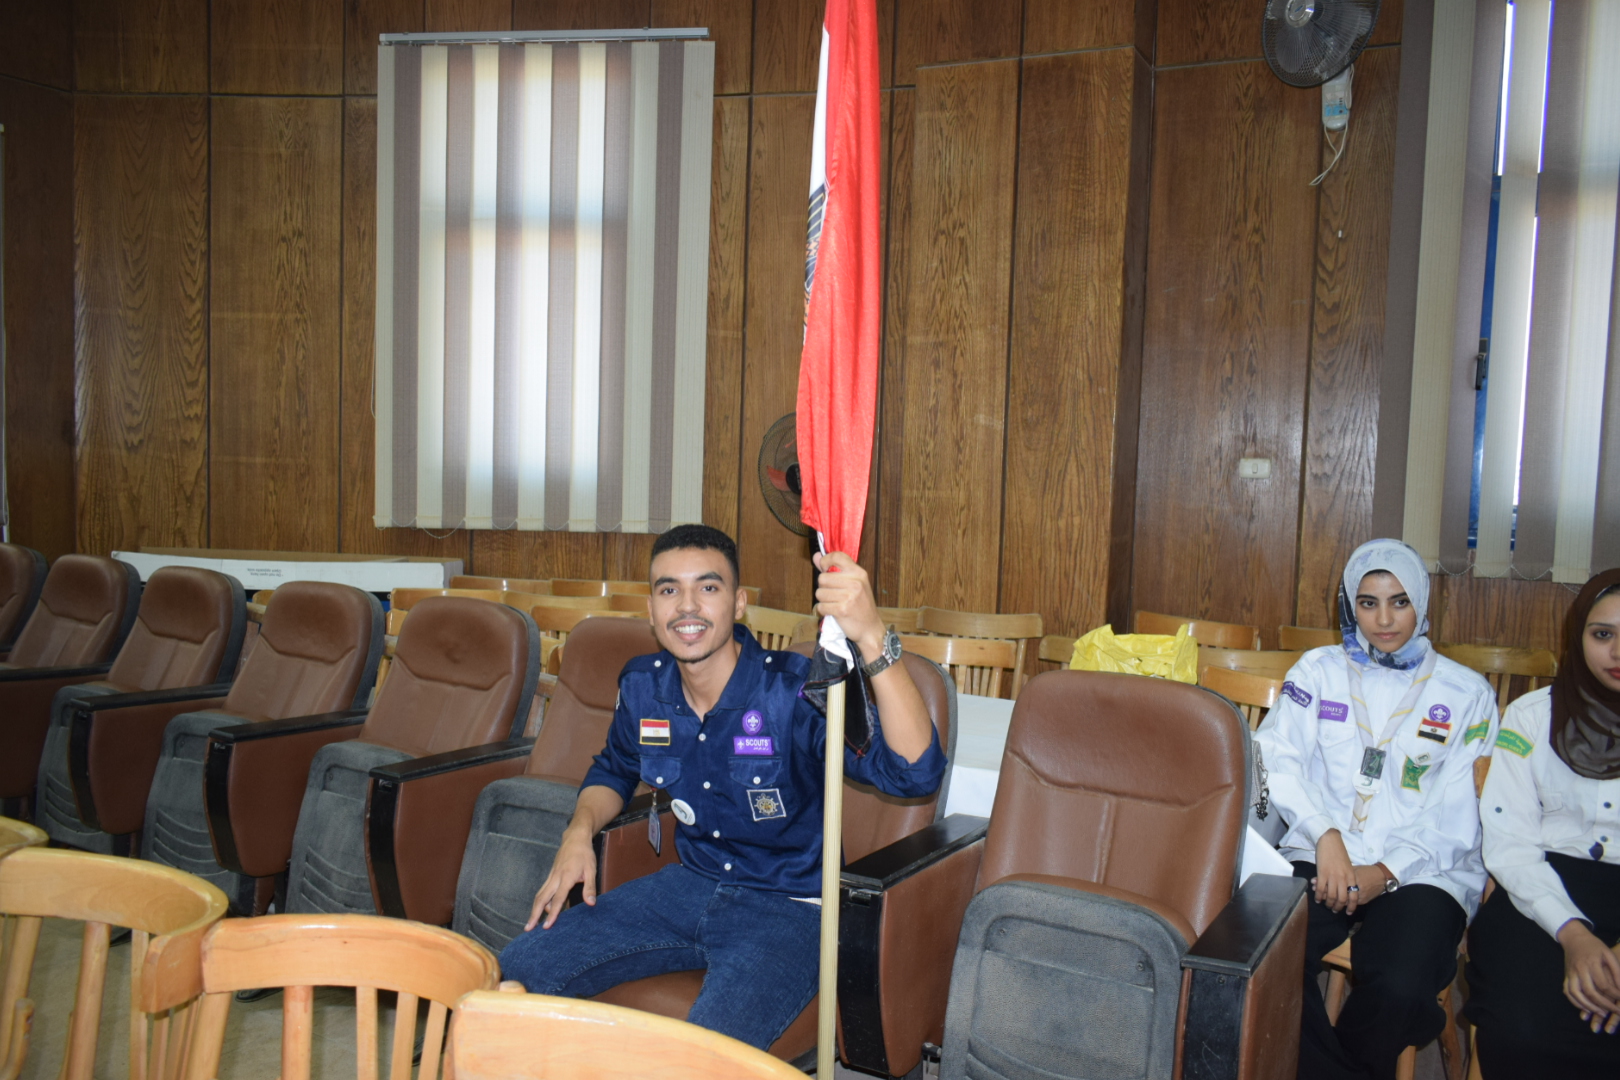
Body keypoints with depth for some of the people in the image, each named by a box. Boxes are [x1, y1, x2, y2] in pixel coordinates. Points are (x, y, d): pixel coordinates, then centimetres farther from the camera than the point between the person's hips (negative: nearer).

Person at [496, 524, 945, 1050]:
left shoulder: (794, 689, -20)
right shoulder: (642, 686, -1)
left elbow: (914, 772, -35)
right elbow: (613, 771, 23)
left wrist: (872, 637, -49)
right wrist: (579, 832, 0)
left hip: (785, 908, -6)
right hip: (690, 885, 6)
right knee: (520, 970, -4)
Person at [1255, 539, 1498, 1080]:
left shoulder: (1465, 693, 11)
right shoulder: (1318, 670, 15)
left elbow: (1456, 818, 3)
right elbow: (1279, 759, 1)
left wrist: (1386, 872, -11)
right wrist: (1326, 837, -15)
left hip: (1422, 871, -1)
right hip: (1321, 856, 1)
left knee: (1399, 985, -31)